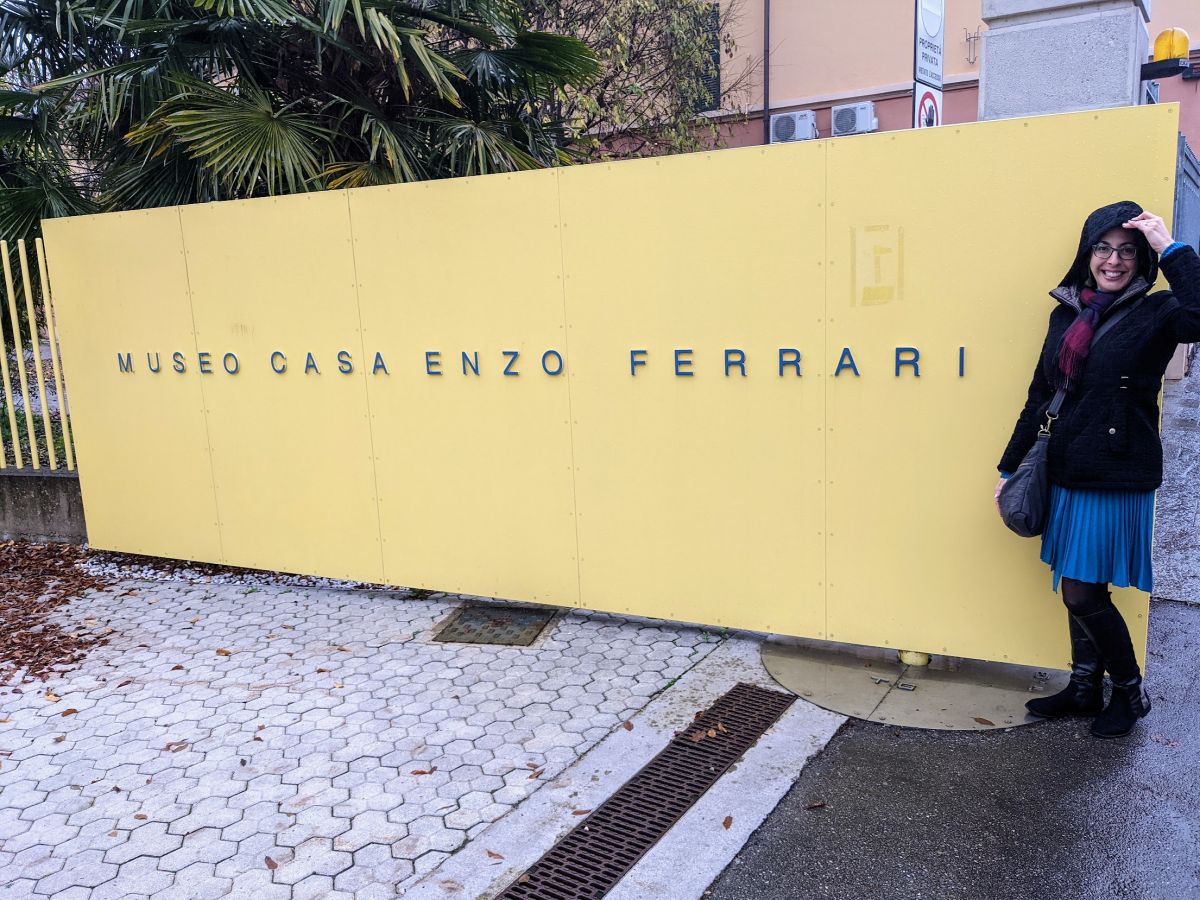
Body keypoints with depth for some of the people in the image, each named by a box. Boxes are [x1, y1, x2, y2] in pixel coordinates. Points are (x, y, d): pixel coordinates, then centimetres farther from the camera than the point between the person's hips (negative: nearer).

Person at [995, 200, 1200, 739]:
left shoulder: (1155, 315, -7)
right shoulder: (1066, 314, 8)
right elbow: (1040, 395, 13)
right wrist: (1010, 467, 13)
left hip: (1118, 479, -5)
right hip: (1066, 474, 6)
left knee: (1083, 593, -1)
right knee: (1078, 590, 14)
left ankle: (1131, 693, 23)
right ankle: (1084, 689, 32)